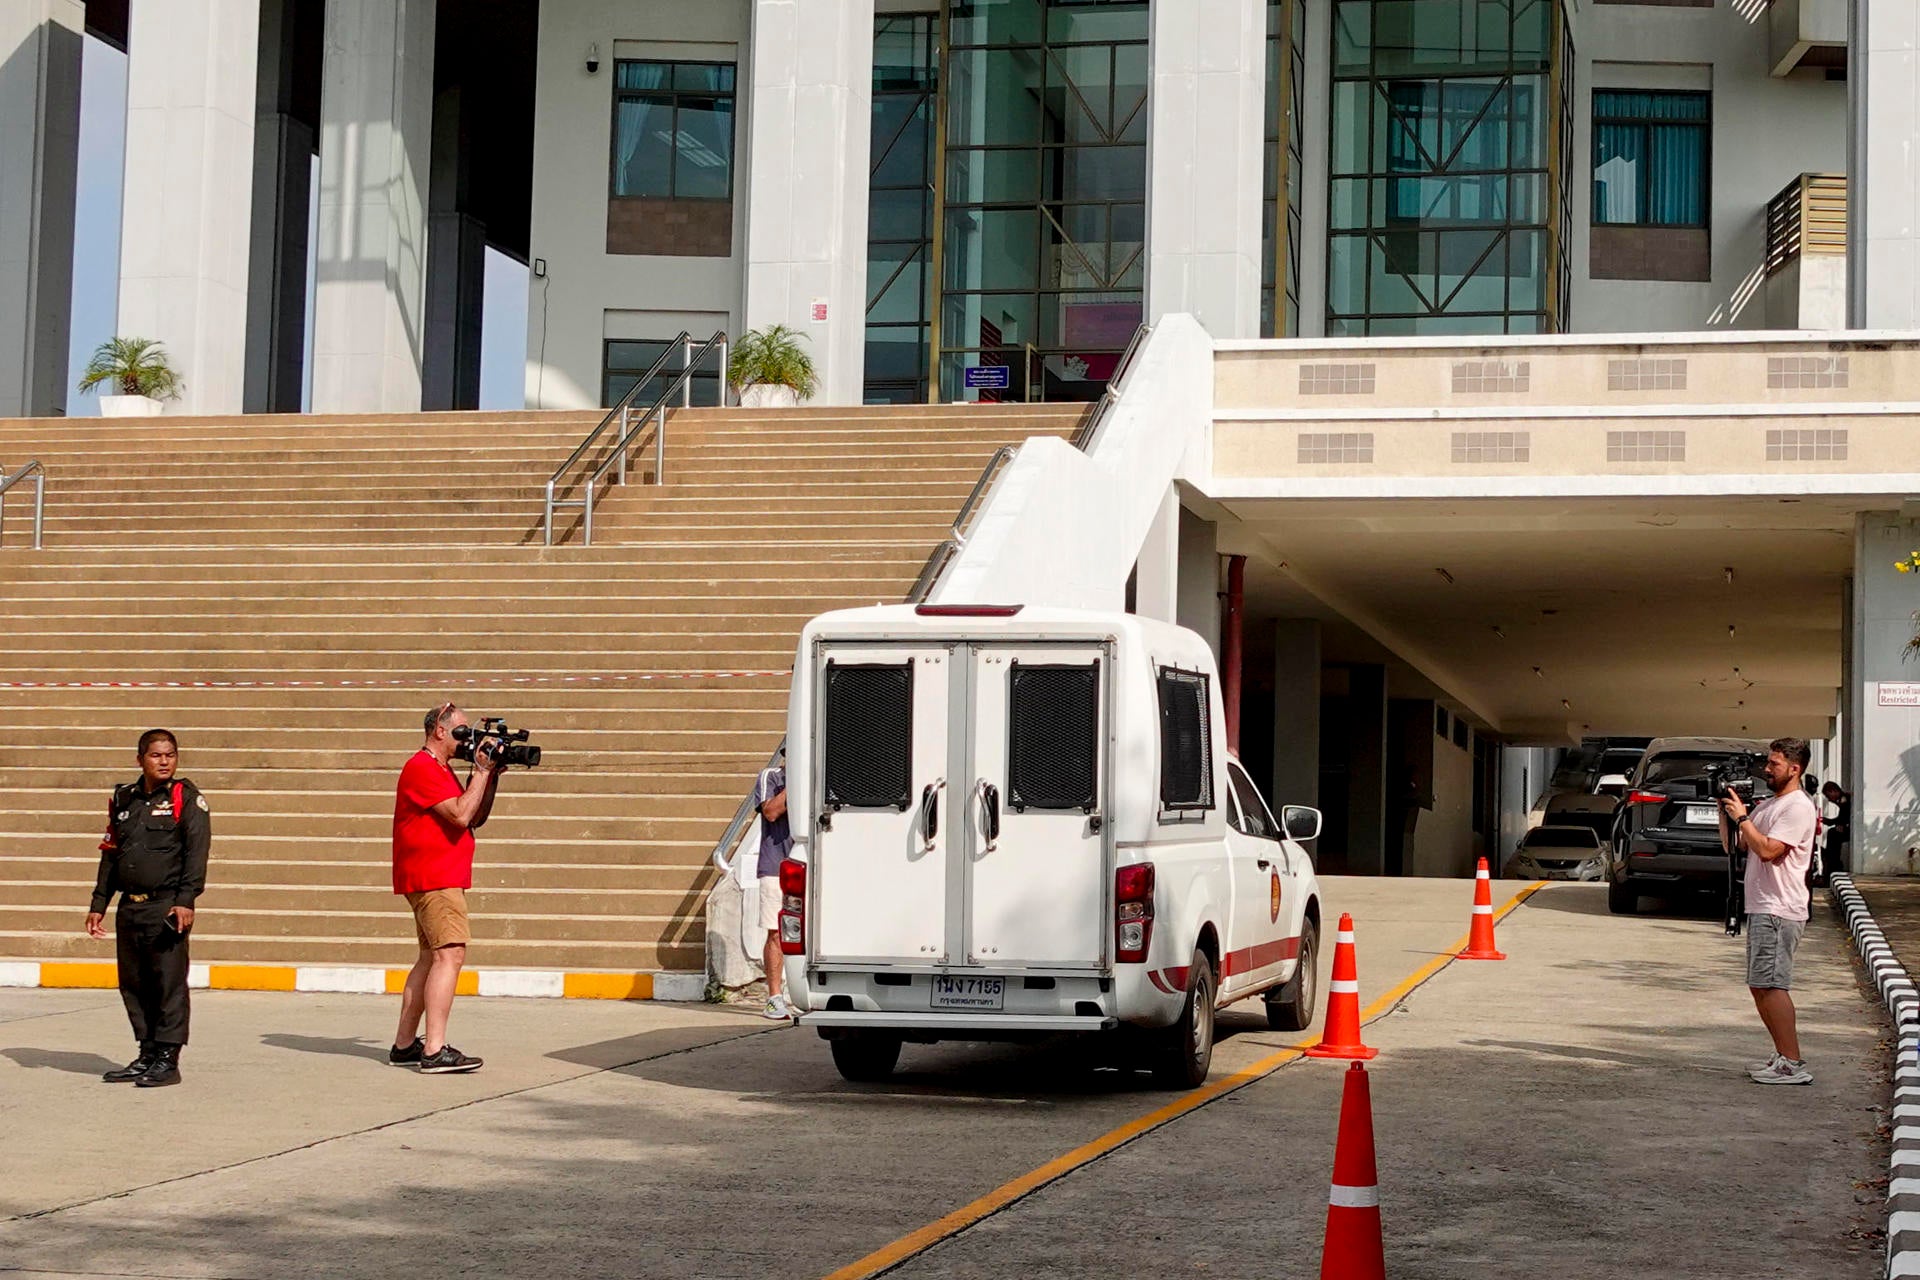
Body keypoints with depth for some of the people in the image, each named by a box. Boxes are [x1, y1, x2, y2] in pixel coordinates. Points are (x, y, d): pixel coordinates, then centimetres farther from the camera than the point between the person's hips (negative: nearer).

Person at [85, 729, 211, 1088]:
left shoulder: (187, 799, -1)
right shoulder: (123, 799, 15)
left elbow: (196, 852, -9)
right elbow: (110, 854, 20)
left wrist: (185, 900, -18)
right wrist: (98, 904, 17)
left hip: (167, 907, -6)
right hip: (129, 907, 6)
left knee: (169, 982, -7)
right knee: (133, 984, 9)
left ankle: (167, 1059, -2)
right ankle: (147, 1055, 18)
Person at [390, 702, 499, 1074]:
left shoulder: (441, 770, 20)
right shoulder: (422, 768, -13)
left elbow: (476, 818, 18)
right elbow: (461, 815, -21)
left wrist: (491, 775, 9)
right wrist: (482, 771, -14)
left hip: (441, 879, 11)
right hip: (432, 878, -11)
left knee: (432, 957, 14)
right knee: (450, 954, -18)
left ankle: (405, 1045, 18)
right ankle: (435, 1051, -23)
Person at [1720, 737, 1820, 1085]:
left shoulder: (1798, 806, -11)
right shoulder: (1768, 805, 19)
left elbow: (1767, 850, -21)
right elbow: (1738, 846, 22)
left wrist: (1742, 817, -11)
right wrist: (1728, 812, 9)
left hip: (1779, 911, -10)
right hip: (1761, 909, 10)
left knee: (1771, 985, -14)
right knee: (1760, 987, 11)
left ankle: (1793, 1065, -14)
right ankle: (1783, 1057, 16)